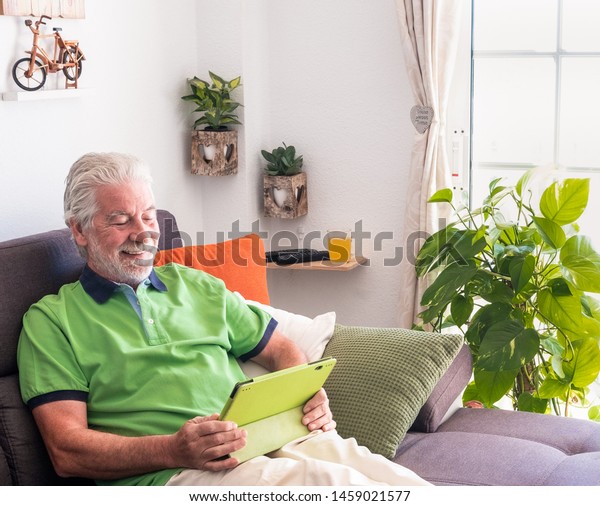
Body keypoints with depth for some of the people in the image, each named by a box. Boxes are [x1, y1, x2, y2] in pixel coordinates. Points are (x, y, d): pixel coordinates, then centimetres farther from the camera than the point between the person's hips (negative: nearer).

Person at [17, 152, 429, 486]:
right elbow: (67, 451, -1)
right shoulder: (51, 320, 9)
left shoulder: (196, 286, 24)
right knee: (327, 479, -32)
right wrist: (174, 450, -17)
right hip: (169, 473, -5)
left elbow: (281, 350, 27)